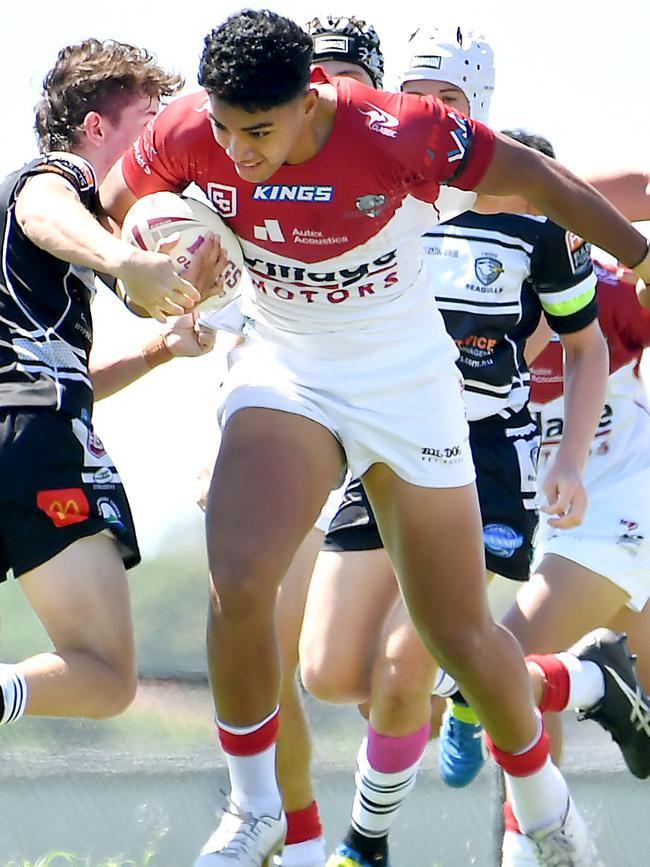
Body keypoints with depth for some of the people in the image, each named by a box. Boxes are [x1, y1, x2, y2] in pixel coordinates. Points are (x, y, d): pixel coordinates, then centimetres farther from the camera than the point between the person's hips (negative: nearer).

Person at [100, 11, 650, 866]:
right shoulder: (191, 135, -17)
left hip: (405, 381, -2)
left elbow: (541, 183, -13)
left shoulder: (401, 135, -27)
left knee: (462, 638, 4)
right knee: (239, 583, -24)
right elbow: (115, 198, 6)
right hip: (282, 372, 2)